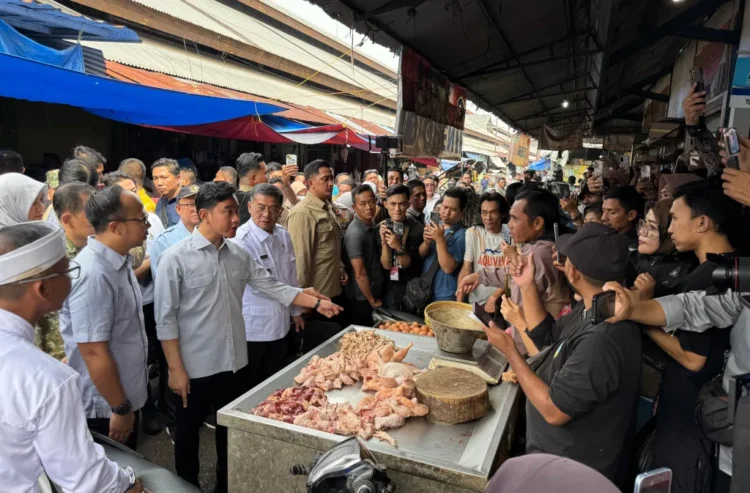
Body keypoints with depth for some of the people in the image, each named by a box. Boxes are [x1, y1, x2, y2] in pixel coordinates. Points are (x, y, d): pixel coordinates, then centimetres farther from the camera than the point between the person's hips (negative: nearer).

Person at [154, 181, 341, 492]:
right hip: (196, 367, -5)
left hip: (235, 362, 5)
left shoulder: (239, 254, 1)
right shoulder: (176, 258, -15)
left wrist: (317, 302, -4)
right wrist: (175, 369, -14)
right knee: (189, 431, 16)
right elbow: (166, 319, -13)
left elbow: (273, 287, 4)